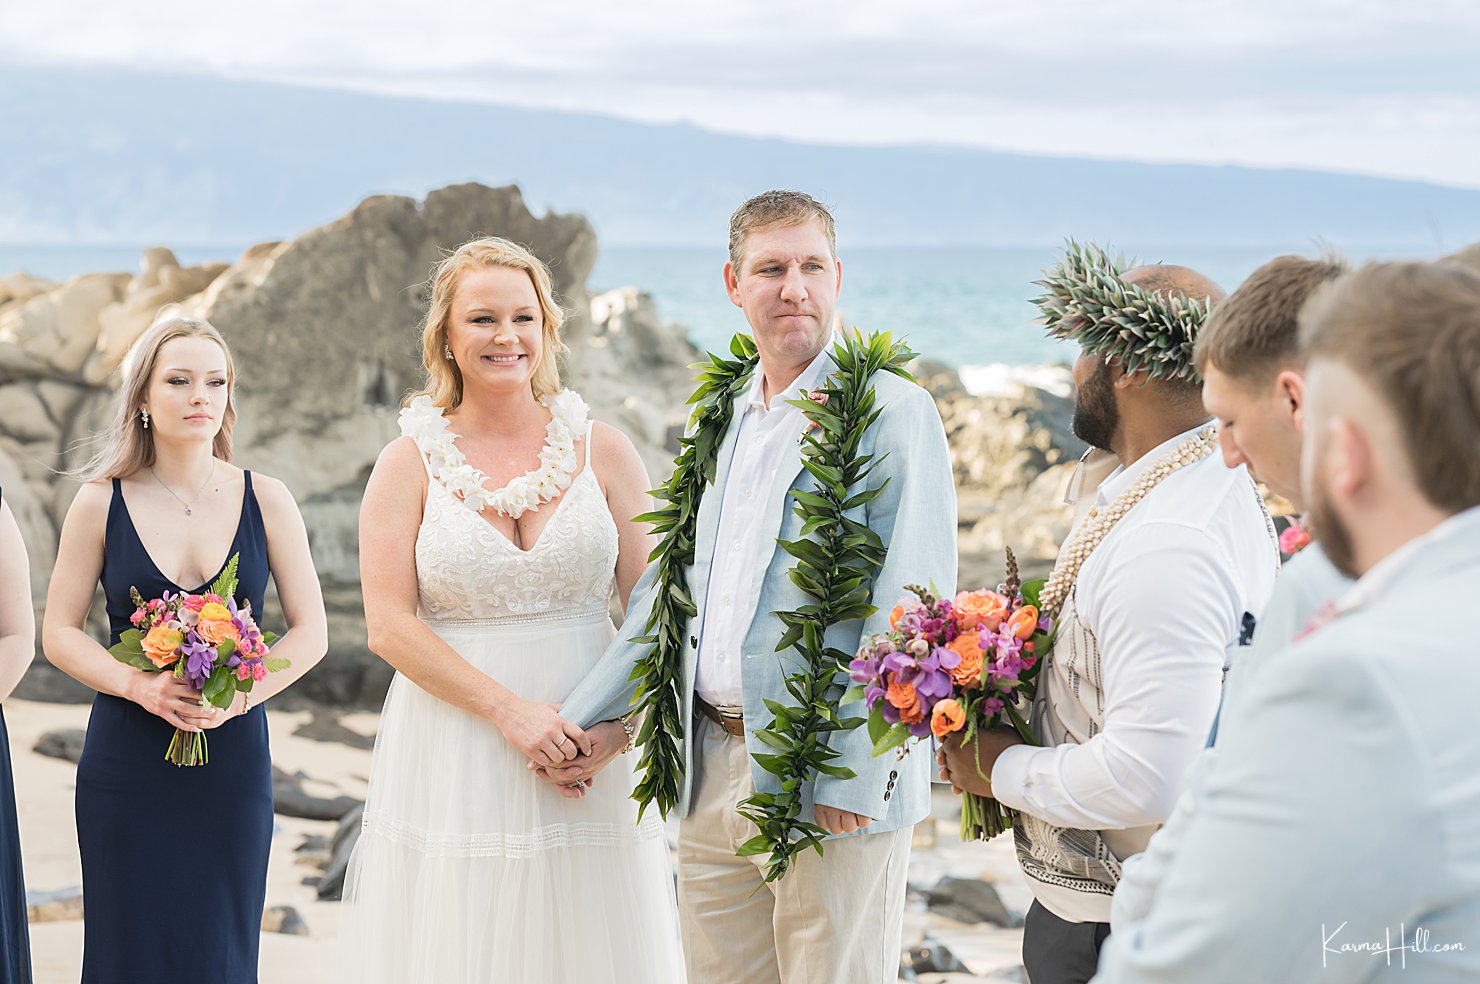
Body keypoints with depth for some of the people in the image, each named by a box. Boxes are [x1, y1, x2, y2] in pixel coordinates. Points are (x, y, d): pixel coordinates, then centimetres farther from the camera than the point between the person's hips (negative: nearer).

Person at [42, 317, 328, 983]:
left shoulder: (266, 501, 3)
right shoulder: (101, 503, 1)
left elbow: (310, 632, 3)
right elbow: (60, 634, 3)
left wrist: (238, 695, -14)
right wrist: (136, 684, -15)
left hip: (233, 760, 1)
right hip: (127, 767, -1)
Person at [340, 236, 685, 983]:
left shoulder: (604, 452, 6)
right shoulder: (410, 464, 2)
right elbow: (390, 624, -5)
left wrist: (617, 725, -13)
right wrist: (508, 710, -15)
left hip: (591, 757, 1)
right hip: (453, 761, -1)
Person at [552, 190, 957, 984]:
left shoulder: (892, 412, -8)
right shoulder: (718, 421, 14)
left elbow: (909, 606, -14)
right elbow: (667, 592, 20)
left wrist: (854, 776, -19)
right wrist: (580, 717, 15)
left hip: (831, 784, -6)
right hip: (713, 777, 6)